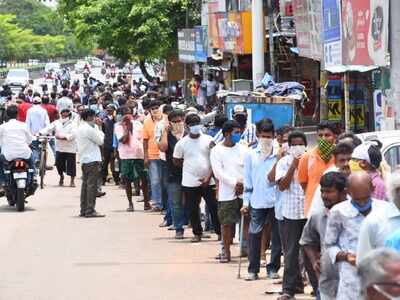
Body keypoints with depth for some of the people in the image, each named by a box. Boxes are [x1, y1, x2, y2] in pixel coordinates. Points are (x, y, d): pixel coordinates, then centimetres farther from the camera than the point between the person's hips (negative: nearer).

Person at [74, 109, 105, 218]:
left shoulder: (79, 129, 13)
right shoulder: (89, 129, -15)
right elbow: (100, 141, -8)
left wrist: (97, 127, 17)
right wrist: (99, 129, 6)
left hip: (83, 160, 9)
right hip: (92, 160, -9)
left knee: (85, 184, 12)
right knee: (92, 185, -8)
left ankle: (84, 210, 14)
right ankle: (90, 210, -11)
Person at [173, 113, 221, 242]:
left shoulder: (208, 140, -1)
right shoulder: (182, 143, 0)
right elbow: (176, 161, 10)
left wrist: (208, 177, -11)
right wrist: (190, 167, 3)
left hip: (208, 182, -1)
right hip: (190, 182, 1)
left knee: (214, 208, -1)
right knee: (193, 210, 6)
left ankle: (220, 232, 9)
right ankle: (197, 233, 20)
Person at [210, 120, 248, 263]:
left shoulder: (242, 149, 9)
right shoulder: (217, 151, -1)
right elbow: (218, 172, -8)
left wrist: (245, 184, -11)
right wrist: (235, 183, -15)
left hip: (244, 191, 3)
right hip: (227, 193, -3)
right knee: (226, 223, 0)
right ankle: (226, 252, 9)